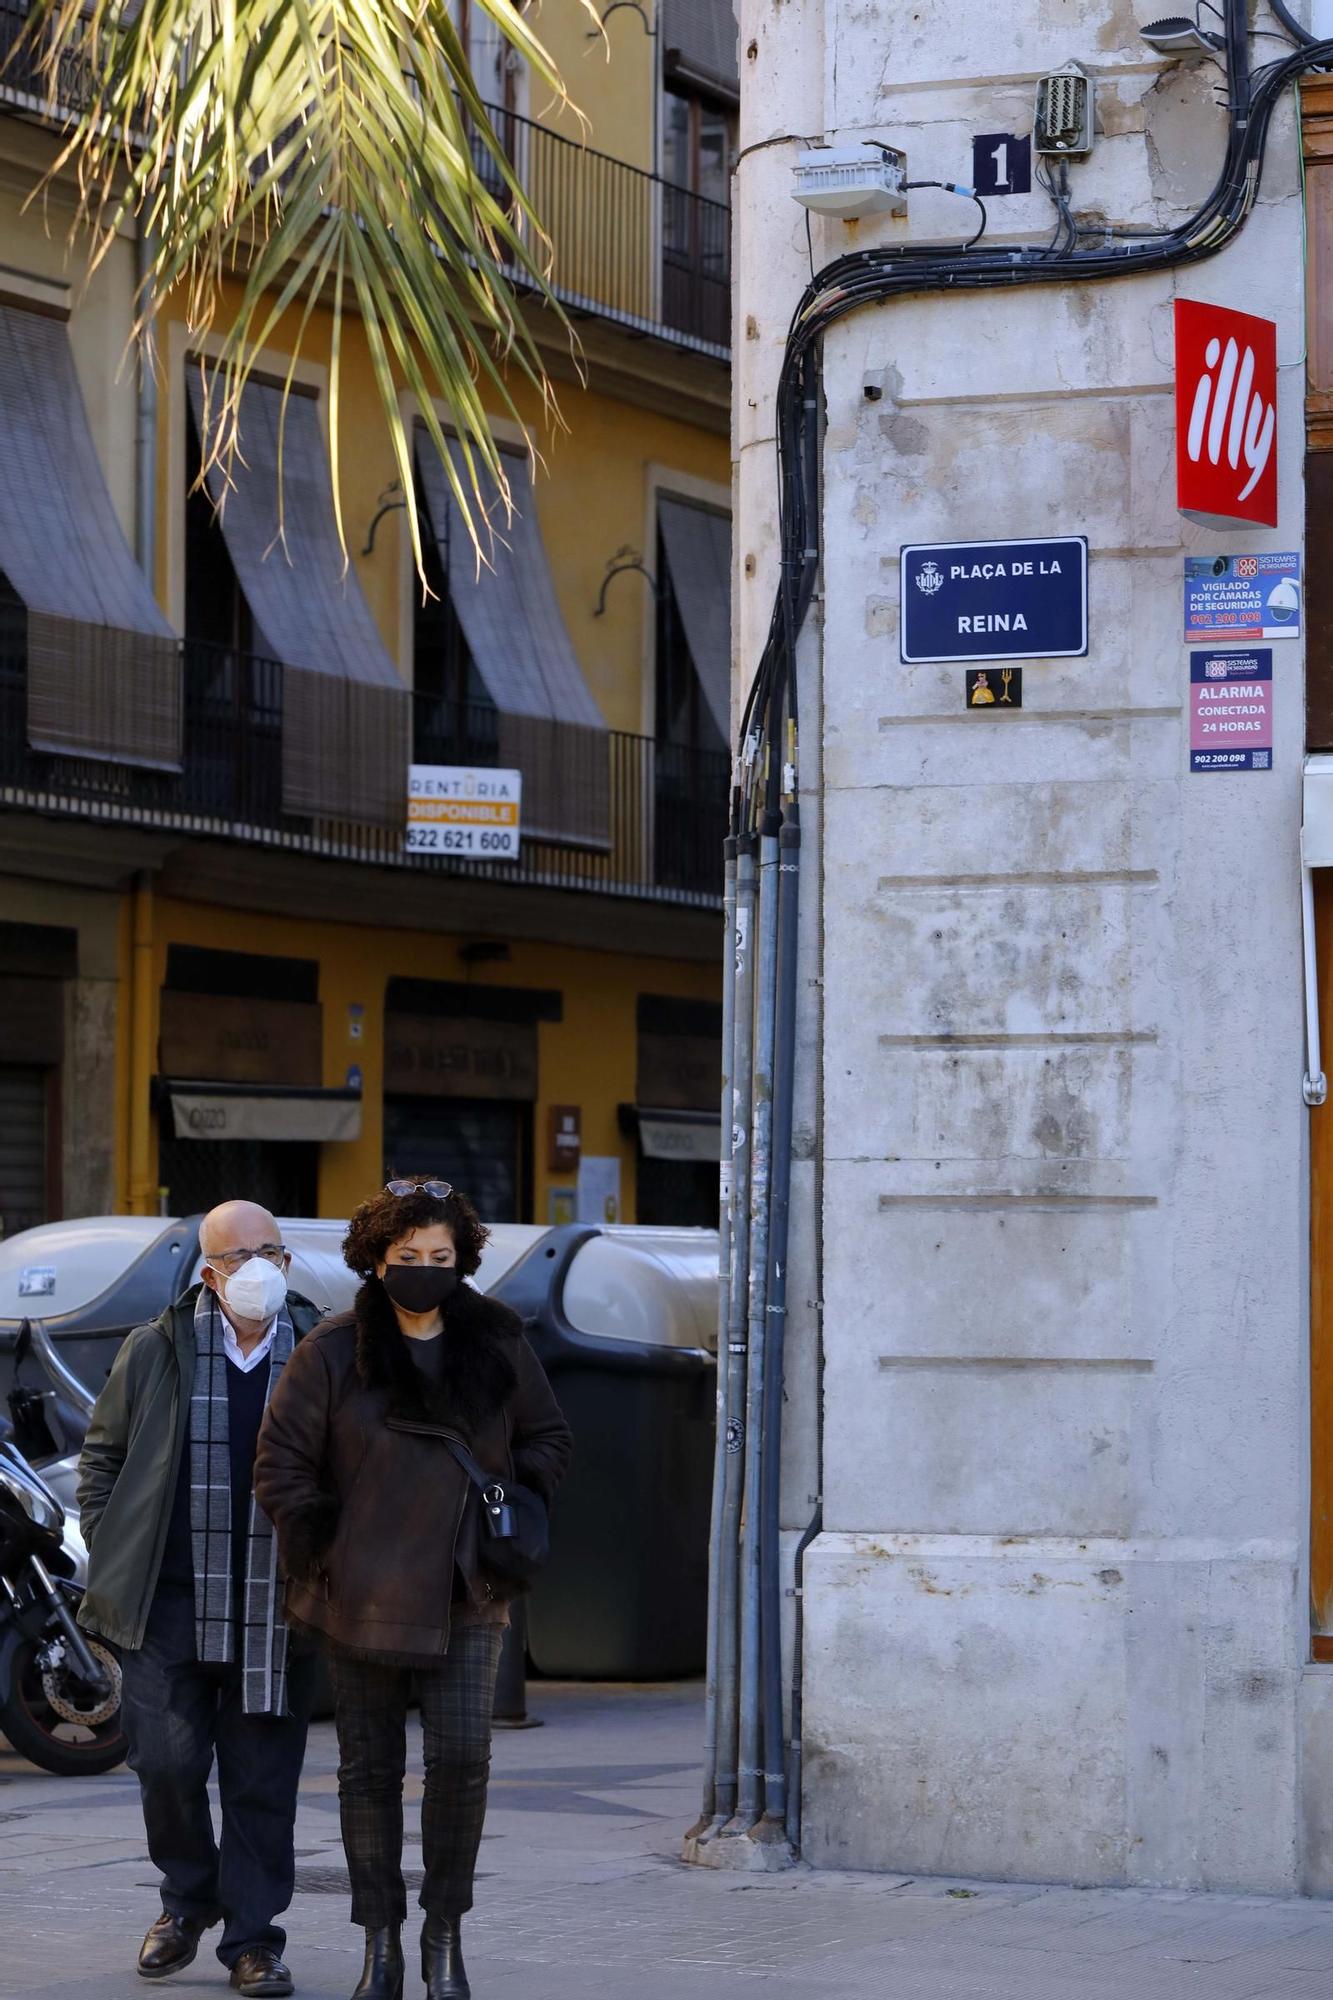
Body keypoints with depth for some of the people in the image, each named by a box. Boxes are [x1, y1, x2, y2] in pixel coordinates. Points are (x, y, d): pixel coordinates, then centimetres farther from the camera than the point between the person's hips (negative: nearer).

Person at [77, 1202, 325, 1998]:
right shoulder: (157, 1351, 4)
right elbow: (103, 1455, 14)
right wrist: (110, 1554, 5)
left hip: (276, 1611, 0)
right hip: (173, 1603, 0)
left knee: (263, 1782, 4)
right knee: (167, 1760, -3)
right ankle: (189, 1894, 23)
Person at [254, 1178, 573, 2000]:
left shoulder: (499, 1344, 4)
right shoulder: (333, 1352, -2)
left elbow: (549, 1439, 16)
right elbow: (281, 1463, 1)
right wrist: (320, 1548, -4)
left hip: (466, 1597, 1)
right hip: (364, 1598, -1)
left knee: (462, 1759, -10)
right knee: (370, 1770, 5)